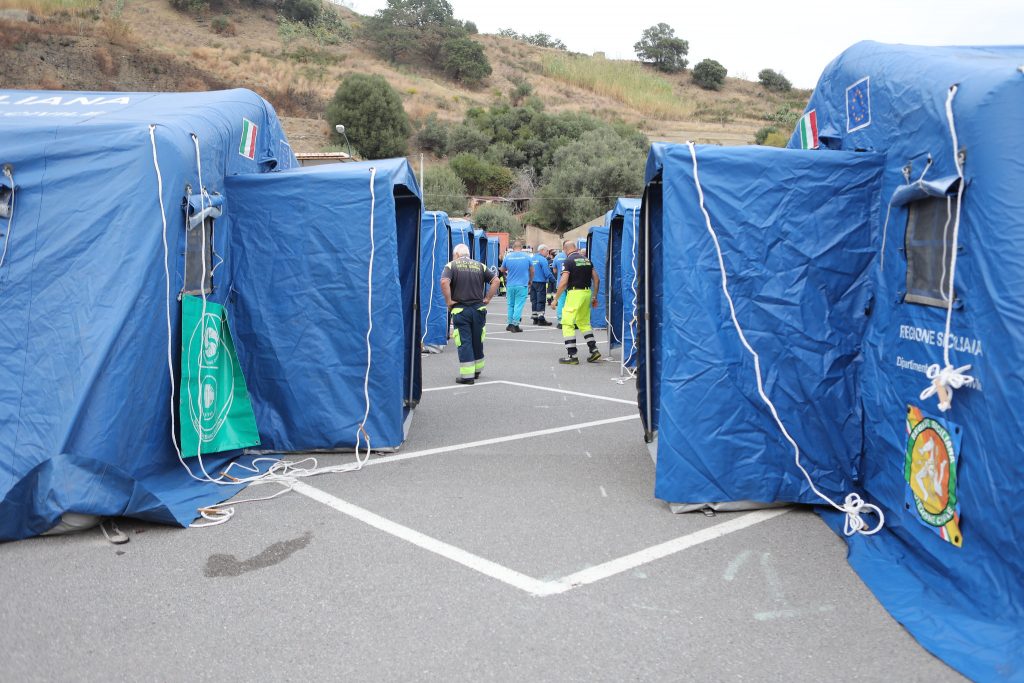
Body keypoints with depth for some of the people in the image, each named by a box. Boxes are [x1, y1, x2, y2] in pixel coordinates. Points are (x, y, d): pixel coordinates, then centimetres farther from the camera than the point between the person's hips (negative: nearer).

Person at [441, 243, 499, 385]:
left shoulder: (451, 265, -2)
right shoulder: (480, 266, 9)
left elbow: (444, 282, -19)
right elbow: (495, 280, 3)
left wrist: (448, 301, -11)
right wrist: (488, 298, 5)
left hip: (460, 310, -3)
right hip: (478, 308, 3)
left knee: (464, 342, 0)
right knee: (477, 341, 16)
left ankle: (467, 375, -1)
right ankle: (477, 370, 29)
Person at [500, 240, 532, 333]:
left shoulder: (508, 256, -2)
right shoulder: (527, 256, -5)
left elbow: (502, 269, 12)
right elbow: (532, 271, 5)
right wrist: (530, 281, 22)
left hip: (510, 285, 2)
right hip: (522, 285, -2)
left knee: (511, 305, 15)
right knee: (519, 305, 1)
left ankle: (510, 323, 18)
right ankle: (515, 325, 0)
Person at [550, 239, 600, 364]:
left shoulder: (568, 261, -8)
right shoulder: (587, 260, 12)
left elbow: (563, 282, -15)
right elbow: (597, 279, 11)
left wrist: (555, 299, -9)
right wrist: (594, 296, 19)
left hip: (575, 293, -7)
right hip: (587, 292, 7)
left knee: (568, 324, -1)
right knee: (584, 323, 20)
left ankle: (572, 356, -4)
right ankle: (594, 350, 15)